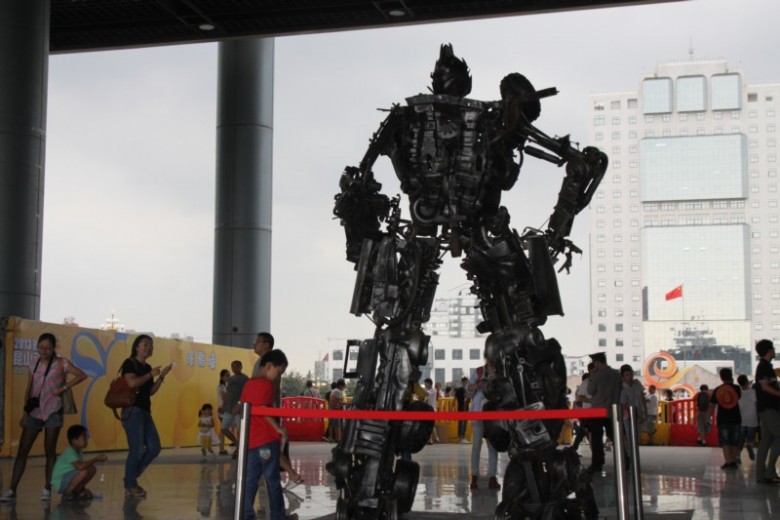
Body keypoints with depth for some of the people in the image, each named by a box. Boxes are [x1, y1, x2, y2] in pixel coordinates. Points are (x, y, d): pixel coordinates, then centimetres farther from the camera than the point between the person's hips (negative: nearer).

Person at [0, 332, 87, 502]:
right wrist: (25, 412, 9)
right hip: (34, 412, 4)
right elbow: (29, 389, 12)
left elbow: (81, 375, -10)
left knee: (50, 451, 1)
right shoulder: (34, 363, 9)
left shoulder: (60, 363, -3)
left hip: (52, 411, -4)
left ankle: (47, 489, 7)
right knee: (22, 451, -1)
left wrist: (63, 387, -14)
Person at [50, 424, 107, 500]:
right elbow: (80, 467, -38)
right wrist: (96, 459, -32)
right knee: (83, 472, -29)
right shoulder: (69, 452, -24)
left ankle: (76, 492, 8)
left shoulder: (79, 451, 5)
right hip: (60, 483, -9)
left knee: (91, 469, 0)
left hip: (69, 479, 9)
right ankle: (67, 493, -13)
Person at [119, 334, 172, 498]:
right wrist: (151, 375, -12)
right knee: (137, 450, -10)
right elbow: (132, 383, -22)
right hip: (132, 411, -9)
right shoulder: (129, 363, -5)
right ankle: (130, 487, 0)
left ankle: (131, 479, 15)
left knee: (154, 448, 5)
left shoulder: (147, 367, 18)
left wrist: (162, 376, 7)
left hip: (145, 412, 9)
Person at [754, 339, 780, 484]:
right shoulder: (764, 366, -10)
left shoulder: (765, 366, 20)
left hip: (768, 408, 10)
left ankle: (761, 475, 5)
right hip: (768, 408, -10)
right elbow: (765, 386, -17)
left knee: (766, 441, 7)